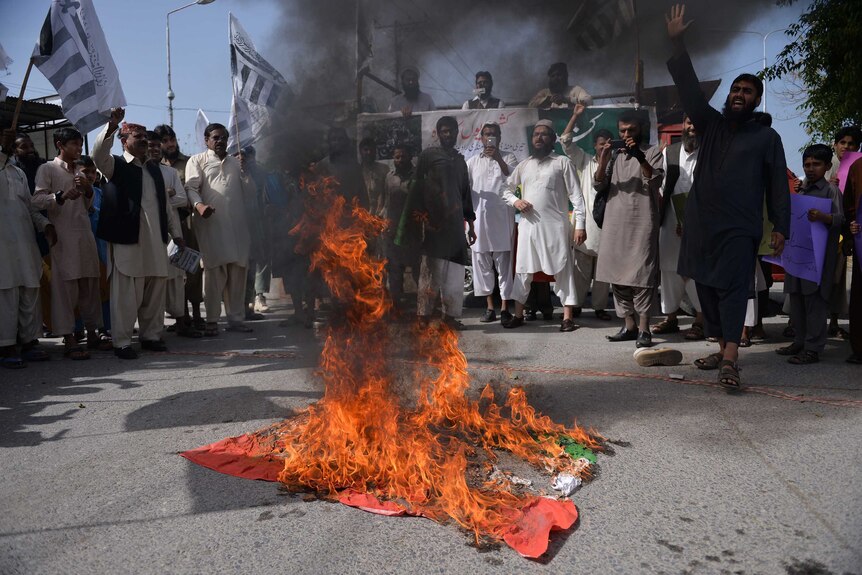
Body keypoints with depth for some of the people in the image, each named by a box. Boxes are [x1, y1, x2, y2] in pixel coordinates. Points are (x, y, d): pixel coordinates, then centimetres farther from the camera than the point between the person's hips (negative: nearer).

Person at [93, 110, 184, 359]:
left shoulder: (155, 168, 21)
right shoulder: (116, 165, 3)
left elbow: (166, 204, 21)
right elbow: (98, 154, -20)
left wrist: (176, 233, 17)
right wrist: (112, 125, -32)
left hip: (156, 240, 6)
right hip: (127, 238, -6)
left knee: (156, 290, 9)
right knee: (126, 292, -4)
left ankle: (151, 335, 22)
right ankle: (122, 342, 3)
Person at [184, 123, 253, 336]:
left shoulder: (236, 162, 24)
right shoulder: (197, 160, 11)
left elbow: (248, 190, 19)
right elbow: (191, 187, -3)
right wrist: (199, 205, -23)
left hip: (237, 225, 4)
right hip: (211, 224, -4)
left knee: (238, 272, 4)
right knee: (214, 272, -5)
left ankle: (236, 318, 12)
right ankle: (212, 320, 1)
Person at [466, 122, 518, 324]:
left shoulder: (508, 158, 10)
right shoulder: (472, 162, 15)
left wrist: (498, 159, -17)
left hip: (502, 218, -2)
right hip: (479, 218, 2)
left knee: (504, 263, -3)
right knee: (482, 263, 3)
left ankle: (504, 308, 1)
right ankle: (490, 307, 10)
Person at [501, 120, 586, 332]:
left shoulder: (562, 162, 1)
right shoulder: (524, 165, 14)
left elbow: (576, 195, -3)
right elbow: (506, 188, 20)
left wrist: (580, 224, -11)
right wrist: (515, 201, -3)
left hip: (555, 225, -4)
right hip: (528, 225, 4)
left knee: (562, 270, -1)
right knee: (523, 269, 8)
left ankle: (568, 317, 3)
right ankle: (518, 314, 17)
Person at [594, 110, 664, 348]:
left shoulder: (653, 152, 4)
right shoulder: (615, 154, 15)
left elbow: (656, 182, -10)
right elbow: (599, 185, 7)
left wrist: (640, 157, -22)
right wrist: (602, 162, -10)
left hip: (642, 222, -4)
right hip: (615, 222, 5)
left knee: (641, 274, -7)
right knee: (617, 274, 5)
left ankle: (643, 328, -5)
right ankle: (629, 324, 13)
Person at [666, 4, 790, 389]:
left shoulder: (767, 137, 8)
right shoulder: (711, 124, 15)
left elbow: (778, 185, 5)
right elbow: (689, 89, 6)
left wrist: (780, 227, -4)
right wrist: (677, 45, -2)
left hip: (740, 228, -4)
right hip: (701, 224, 4)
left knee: (732, 289, -12)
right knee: (707, 288, 6)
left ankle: (730, 360, -17)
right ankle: (722, 349, 17)